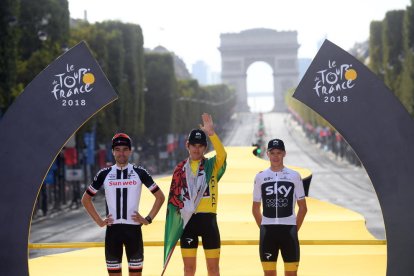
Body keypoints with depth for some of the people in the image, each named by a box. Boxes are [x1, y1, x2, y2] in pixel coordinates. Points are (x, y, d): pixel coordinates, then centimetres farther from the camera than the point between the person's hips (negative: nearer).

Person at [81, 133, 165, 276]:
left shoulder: (139, 172, 2)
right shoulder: (105, 174, 4)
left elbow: (160, 196, 7)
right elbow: (86, 199, 12)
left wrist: (148, 219, -1)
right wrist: (99, 221, 4)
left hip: (133, 228, -1)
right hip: (112, 229, 1)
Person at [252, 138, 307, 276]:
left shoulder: (294, 176, 2)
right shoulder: (260, 177, 6)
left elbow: (303, 207, 6)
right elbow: (255, 208, 12)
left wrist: (295, 228, 1)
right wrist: (264, 228, 5)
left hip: (288, 229, -1)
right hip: (267, 230, 1)